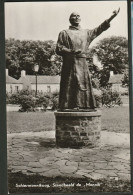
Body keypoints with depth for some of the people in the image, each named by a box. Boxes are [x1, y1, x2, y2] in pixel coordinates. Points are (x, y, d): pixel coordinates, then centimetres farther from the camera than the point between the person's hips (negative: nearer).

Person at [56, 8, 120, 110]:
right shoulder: (64, 33, 10)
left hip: (82, 64, 4)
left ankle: (84, 106, -1)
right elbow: (58, 49, 3)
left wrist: (112, 17, 12)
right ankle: (68, 107, -8)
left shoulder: (86, 33, 21)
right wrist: (71, 51, -14)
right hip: (69, 64, -4)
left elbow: (99, 29, 19)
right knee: (70, 86, -10)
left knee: (84, 85, -3)